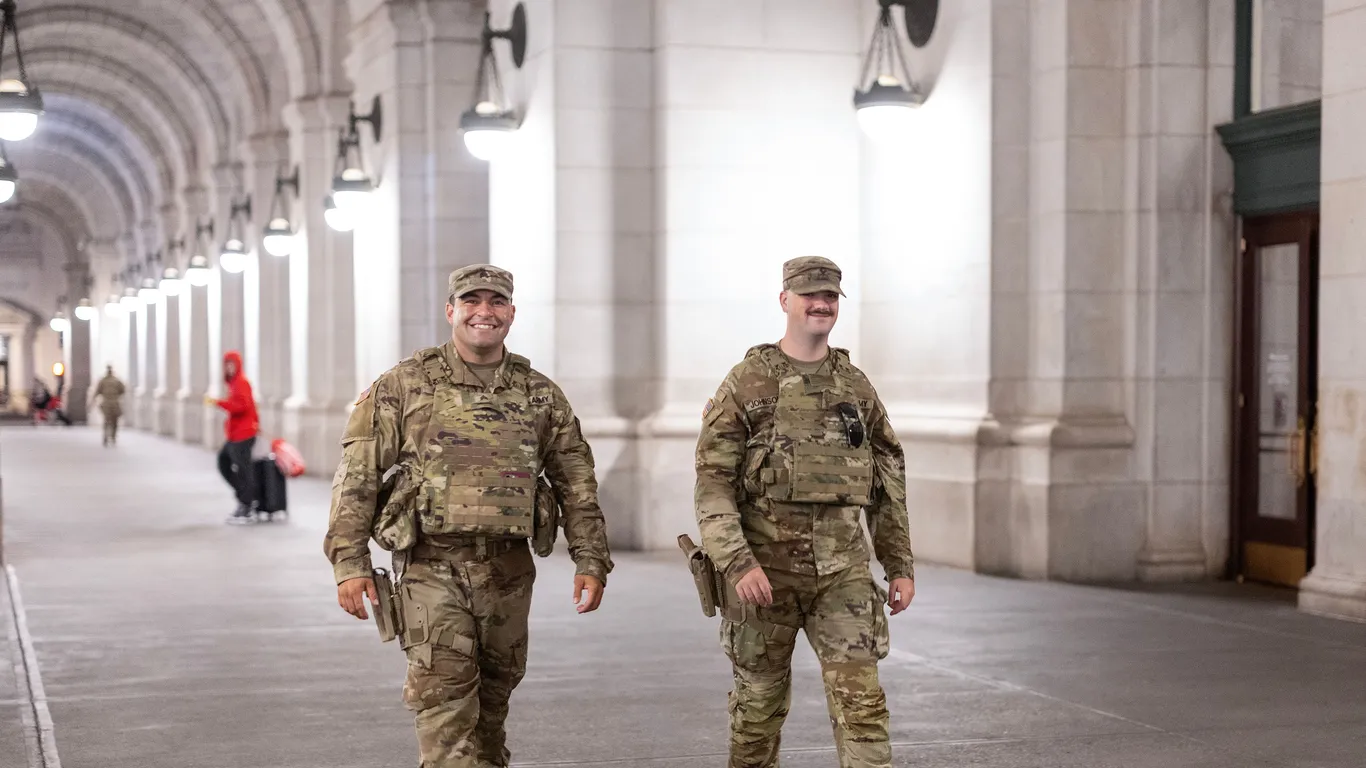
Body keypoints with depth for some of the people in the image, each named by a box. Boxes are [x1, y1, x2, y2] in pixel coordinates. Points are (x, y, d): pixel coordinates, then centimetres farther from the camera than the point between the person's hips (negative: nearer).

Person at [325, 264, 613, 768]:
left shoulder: (541, 395, 9)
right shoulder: (403, 385, 0)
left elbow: (576, 484, 12)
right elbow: (357, 476, -2)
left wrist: (591, 561, 5)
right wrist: (349, 562, -9)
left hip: (508, 570, 3)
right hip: (433, 565, -3)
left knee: (493, 698, 13)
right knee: (446, 699, -12)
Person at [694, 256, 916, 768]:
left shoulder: (856, 386, 8)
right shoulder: (745, 383, -3)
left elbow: (888, 482, 13)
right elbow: (712, 483, -9)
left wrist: (901, 566, 8)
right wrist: (736, 564, -19)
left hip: (843, 571, 2)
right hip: (766, 571, -2)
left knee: (861, 699, -8)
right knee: (759, 702, 10)